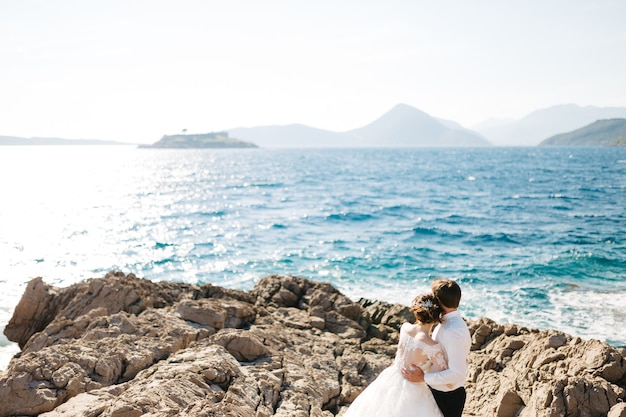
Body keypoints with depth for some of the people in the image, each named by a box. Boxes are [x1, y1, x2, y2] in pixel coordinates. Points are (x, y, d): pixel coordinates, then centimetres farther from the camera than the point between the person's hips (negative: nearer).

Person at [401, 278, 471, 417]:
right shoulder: (445, 323, 1)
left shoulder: (454, 331, -28)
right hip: (437, 390, 8)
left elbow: (457, 373, -30)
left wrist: (423, 377, -28)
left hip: (447, 397, -8)